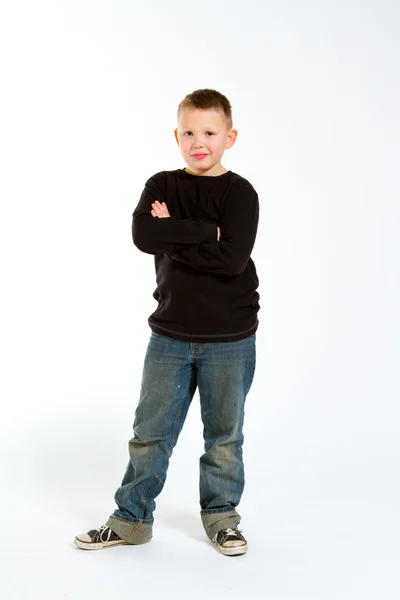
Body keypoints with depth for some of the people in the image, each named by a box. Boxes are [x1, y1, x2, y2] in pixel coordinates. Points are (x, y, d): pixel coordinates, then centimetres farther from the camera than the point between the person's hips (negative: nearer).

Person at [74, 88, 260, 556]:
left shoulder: (239, 193, -7)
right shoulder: (162, 186, 3)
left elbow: (232, 258, -22)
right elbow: (142, 235, -16)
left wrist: (172, 237, -16)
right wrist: (205, 232, -19)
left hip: (229, 340, -2)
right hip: (170, 335, 3)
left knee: (224, 434, 12)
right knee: (150, 431, 9)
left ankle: (221, 516, 29)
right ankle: (132, 518, 24)